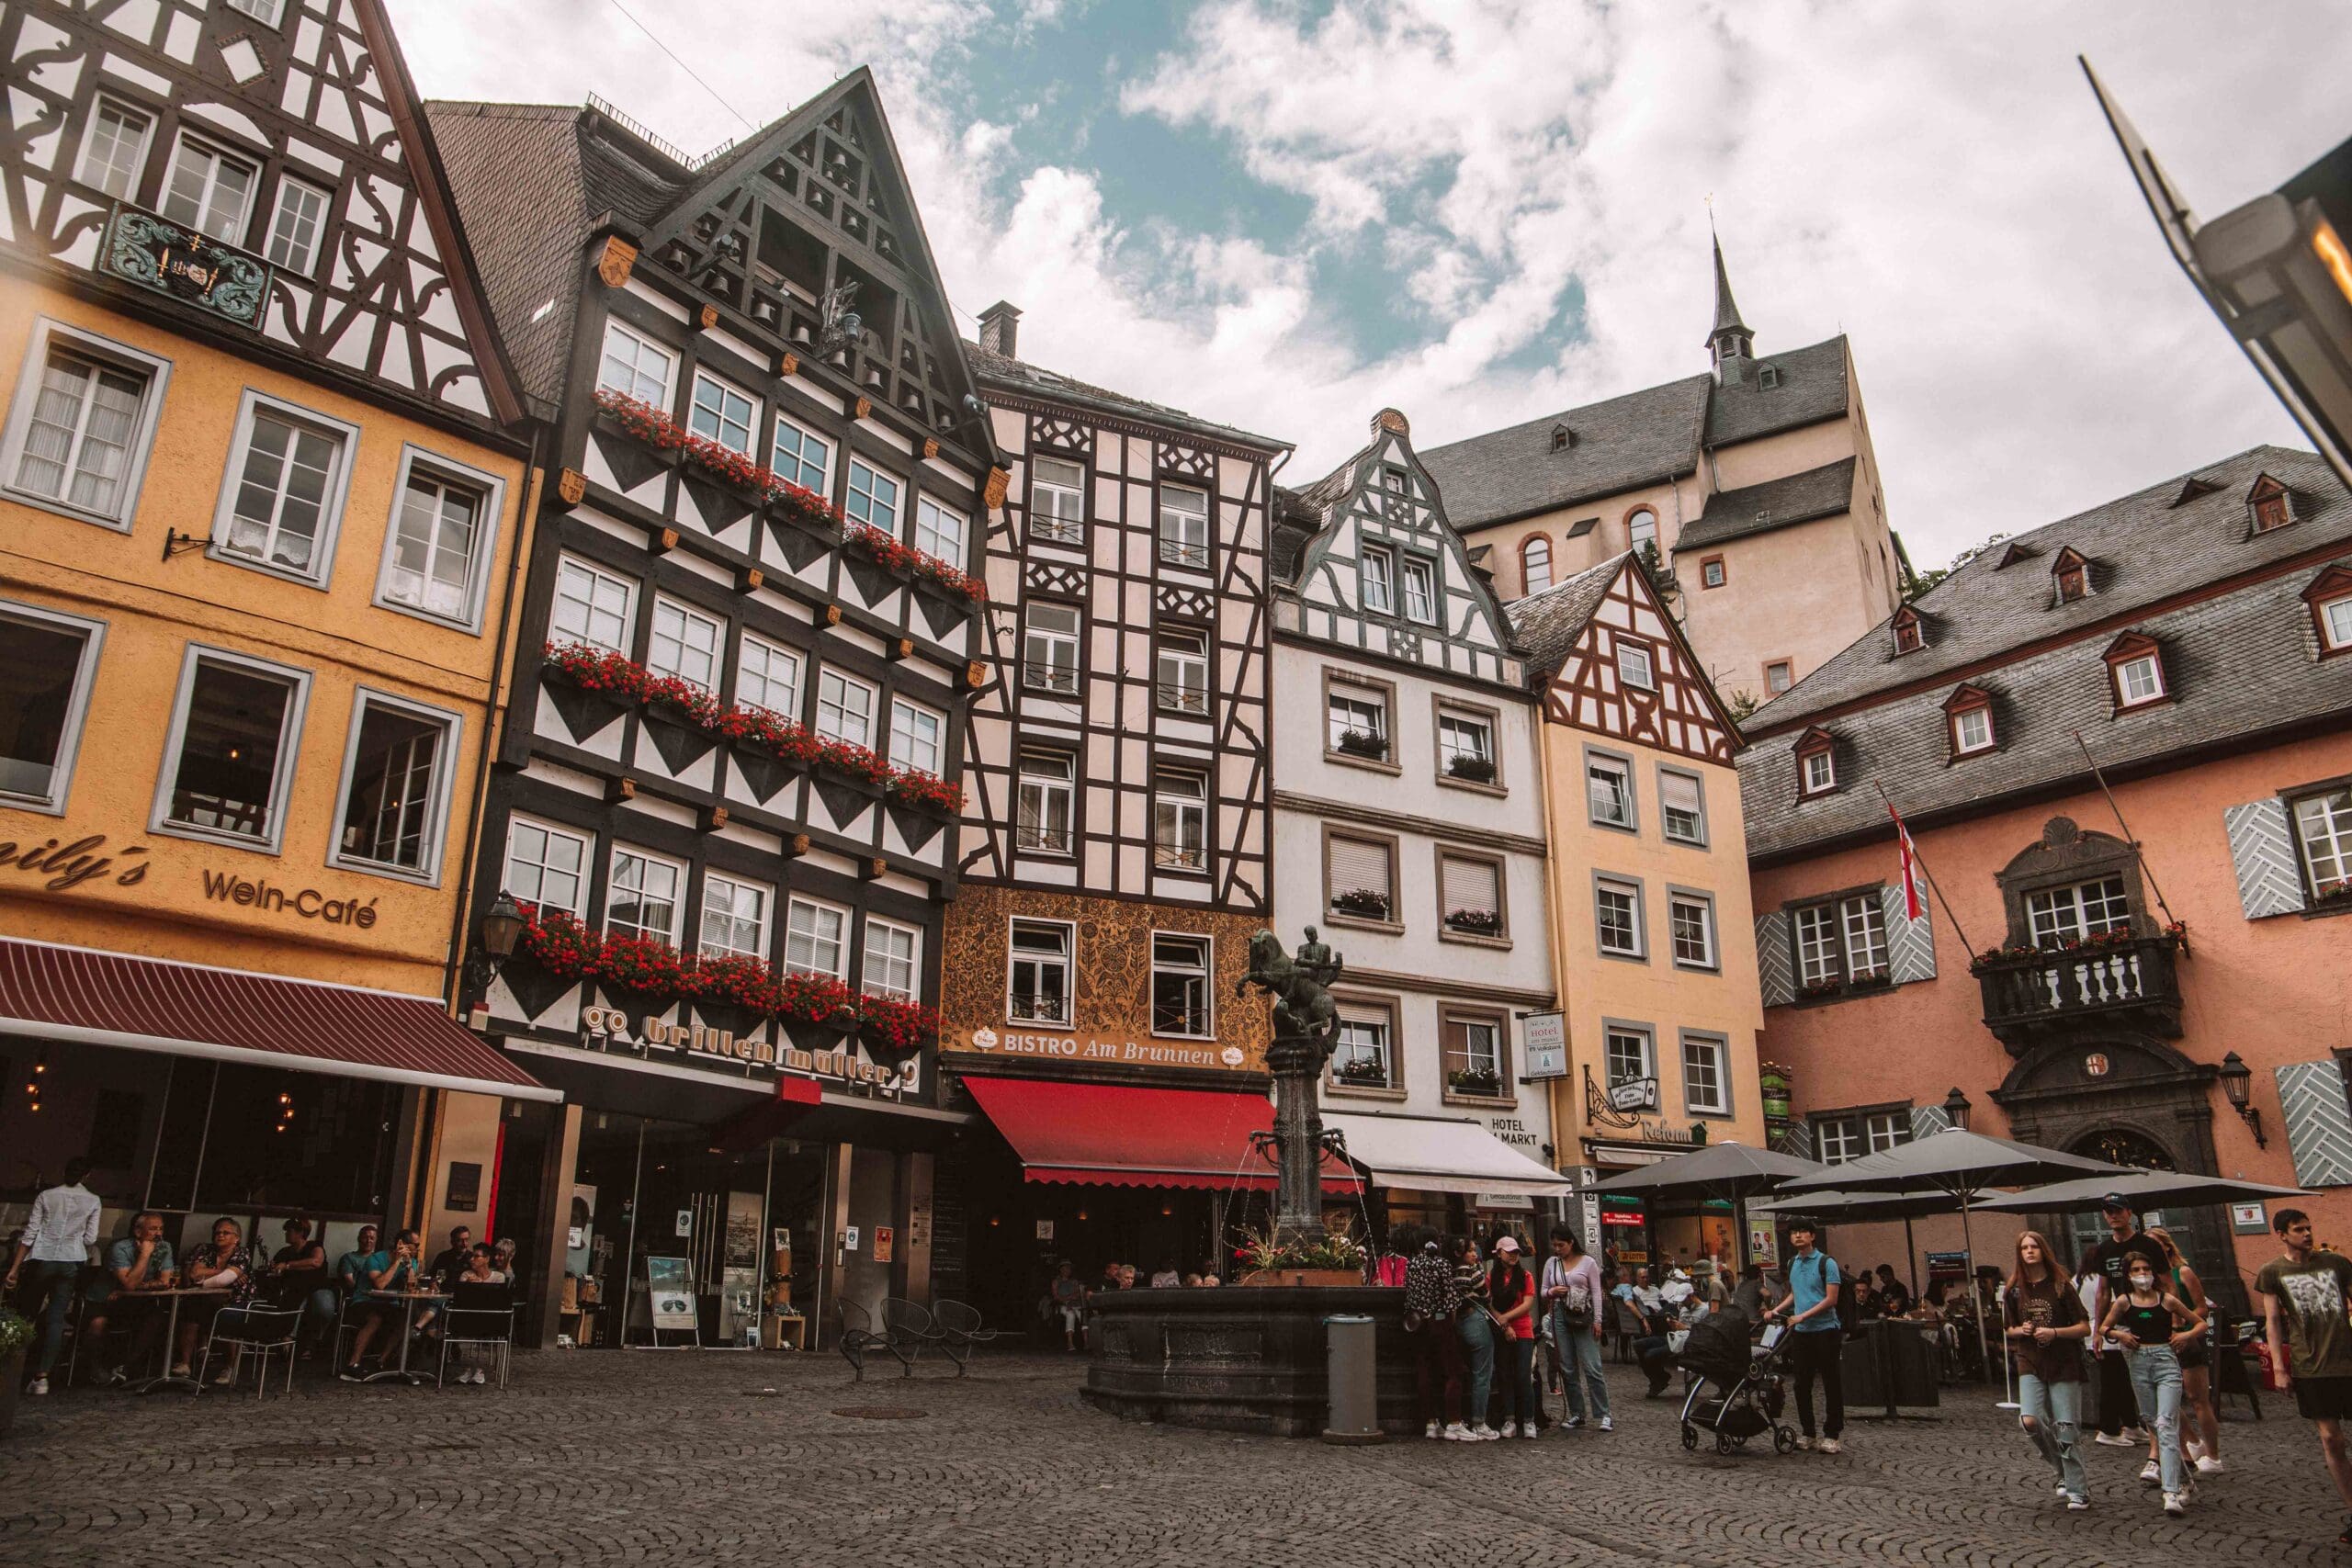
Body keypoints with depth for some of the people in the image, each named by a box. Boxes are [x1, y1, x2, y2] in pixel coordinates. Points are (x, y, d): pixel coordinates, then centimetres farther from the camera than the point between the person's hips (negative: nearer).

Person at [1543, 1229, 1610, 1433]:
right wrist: (1551, 1292, -8)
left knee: (1592, 1367, -8)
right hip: (1560, 1316, 4)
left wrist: (1597, 1320, -6)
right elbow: (1543, 1291, 15)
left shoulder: (1587, 1262, 2)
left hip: (1583, 1317, -4)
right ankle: (1576, 1414, 14)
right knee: (1568, 1369, 5)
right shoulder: (1551, 1263, 11)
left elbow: (1596, 1292, 1)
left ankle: (1603, 1415, -3)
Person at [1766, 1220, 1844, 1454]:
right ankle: (1807, 1434, 18)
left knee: (1831, 1384, 0)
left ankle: (1832, 1435, 7)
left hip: (1824, 1330, -6)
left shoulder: (1826, 1263, -9)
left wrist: (1803, 1316, -17)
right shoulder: (1792, 1264, 12)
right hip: (1800, 1332, 7)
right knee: (1802, 1384, 9)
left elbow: (1831, 1299, -13)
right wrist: (1775, 1310, 12)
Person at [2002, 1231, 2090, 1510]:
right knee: (2030, 1420, -14)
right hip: (2030, 1364, 2)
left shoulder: (2061, 1286, -3)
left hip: (2064, 1364, -2)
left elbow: (2085, 1328, -3)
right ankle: (2061, 1469, 12)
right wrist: (2021, 1330, -6)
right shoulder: (2014, 1290, 5)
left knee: (2066, 1428, -3)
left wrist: (2054, 1332, -17)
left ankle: (2078, 1490, 11)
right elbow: (2009, 1330, 16)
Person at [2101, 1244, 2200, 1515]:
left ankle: (2172, 1492, -17)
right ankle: (2182, 1478, 27)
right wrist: (2119, 1334, -5)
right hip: (2139, 1363, 3)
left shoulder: (2167, 1299, 2)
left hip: (2166, 1361, -3)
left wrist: (2186, 1334, -5)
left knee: (2166, 1424, -14)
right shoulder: (2124, 1301, 5)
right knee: (2152, 1422, 8)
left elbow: (2201, 1323, 13)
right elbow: (2103, 1328, 14)